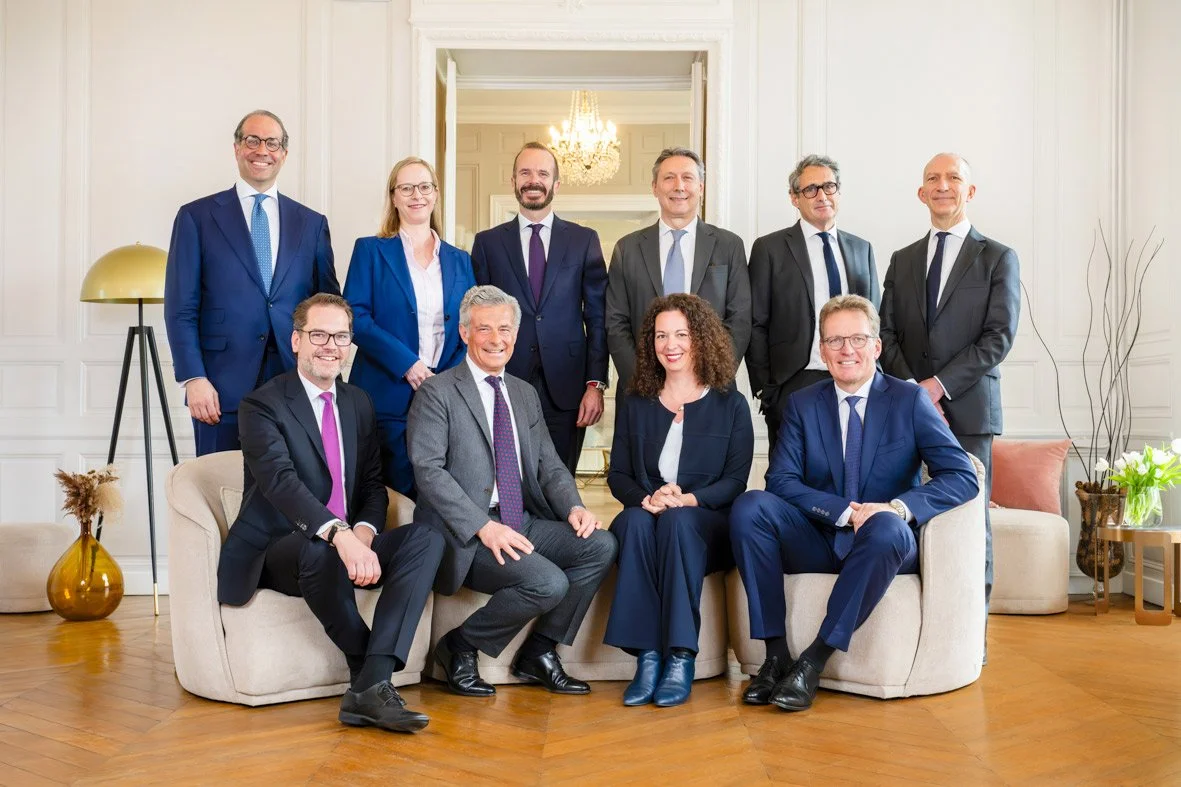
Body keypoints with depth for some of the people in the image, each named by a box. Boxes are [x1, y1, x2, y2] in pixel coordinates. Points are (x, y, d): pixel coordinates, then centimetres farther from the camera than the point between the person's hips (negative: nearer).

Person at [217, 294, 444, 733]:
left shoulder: (358, 404, 14)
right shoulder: (263, 405, -8)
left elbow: (373, 484, 10)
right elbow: (281, 482, -24)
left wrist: (364, 532, -14)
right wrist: (339, 534, -41)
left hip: (349, 546, 6)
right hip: (275, 555, -6)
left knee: (427, 538, -20)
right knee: (319, 550, -40)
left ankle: (370, 687, -30)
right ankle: (368, 675, -17)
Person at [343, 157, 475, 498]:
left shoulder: (459, 261, 15)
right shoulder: (371, 251, 5)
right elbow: (355, 317, -6)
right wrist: (406, 363, -15)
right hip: (387, 397, -3)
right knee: (398, 494, -6)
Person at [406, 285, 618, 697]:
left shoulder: (525, 394, 19)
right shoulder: (437, 393, -3)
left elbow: (549, 464, 15)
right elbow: (428, 470, -14)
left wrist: (573, 507, -7)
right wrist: (484, 527, -24)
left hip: (522, 523, 7)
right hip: (466, 534, -7)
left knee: (600, 544, -14)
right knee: (549, 583, -27)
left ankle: (539, 652, 0)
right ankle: (460, 646, -2)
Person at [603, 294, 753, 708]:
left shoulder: (730, 404, 8)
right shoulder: (636, 404, 15)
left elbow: (736, 480, -1)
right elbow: (618, 475, 9)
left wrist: (688, 499, -19)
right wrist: (646, 498, -13)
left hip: (707, 525, -2)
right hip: (646, 516, 2)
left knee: (677, 520, -36)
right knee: (635, 520, -34)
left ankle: (681, 658, -35)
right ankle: (647, 656, -35)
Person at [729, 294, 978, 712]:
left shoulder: (909, 399, 1)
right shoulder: (802, 404, 8)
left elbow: (962, 477, -8)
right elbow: (781, 480, -4)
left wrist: (899, 507, -26)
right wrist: (847, 511, -20)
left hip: (886, 542, -2)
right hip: (818, 542, 2)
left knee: (885, 527, -38)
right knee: (750, 506, -24)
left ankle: (813, 662, -29)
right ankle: (775, 653, -23)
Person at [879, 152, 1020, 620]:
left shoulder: (998, 258, 6)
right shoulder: (902, 260, 18)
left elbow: (999, 336, -4)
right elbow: (886, 333, 11)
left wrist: (939, 385, -11)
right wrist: (911, 389, -5)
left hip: (968, 407, -3)